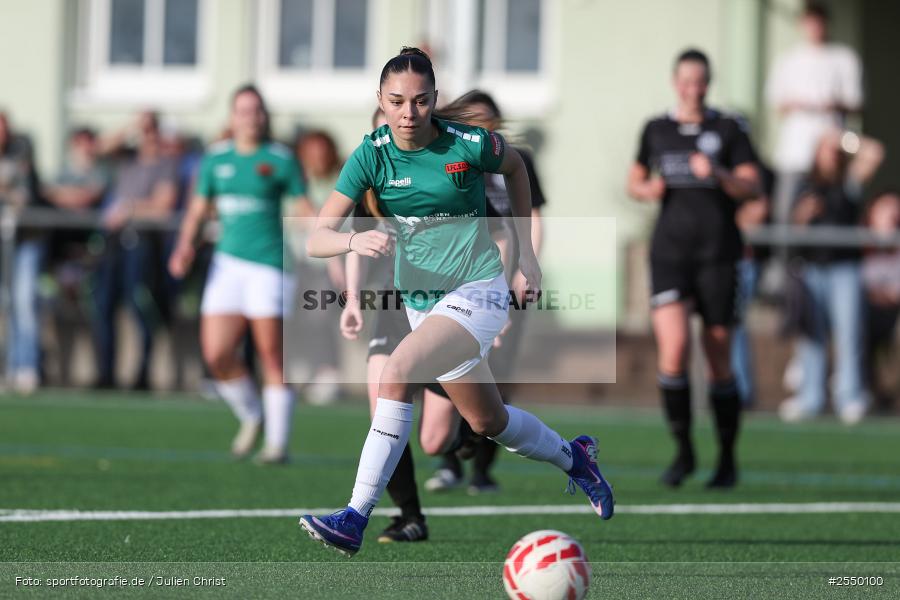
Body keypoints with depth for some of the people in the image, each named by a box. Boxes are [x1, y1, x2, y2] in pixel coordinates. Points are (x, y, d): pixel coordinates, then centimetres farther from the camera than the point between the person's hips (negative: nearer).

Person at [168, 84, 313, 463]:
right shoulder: (215, 159, 10)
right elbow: (198, 208, 17)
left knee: (271, 355, -5)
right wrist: (185, 245, 1)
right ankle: (251, 417, 20)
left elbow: (306, 211, 0)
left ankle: (278, 441, 4)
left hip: (269, 265, -4)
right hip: (228, 263, 4)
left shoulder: (280, 160, -1)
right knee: (216, 353, -5)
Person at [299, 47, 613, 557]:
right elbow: (317, 240, -14)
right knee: (488, 422, 18)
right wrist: (354, 241, -37)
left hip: (478, 292, -5)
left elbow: (515, 167, 10)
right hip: (421, 300, 5)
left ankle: (356, 518, -27)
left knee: (397, 376, -27)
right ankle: (573, 456, 48)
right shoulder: (371, 156, -10)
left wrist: (526, 248, 11)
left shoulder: (471, 145, -14)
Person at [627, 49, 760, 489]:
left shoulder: (727, 130, 4)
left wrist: (718, 175, -20)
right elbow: (635, 180, 23)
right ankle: (683, 450, -1)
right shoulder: (656, 130, 11)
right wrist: (647, 189, 0)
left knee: (719, 360, 2)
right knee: (673, 346, -17)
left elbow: (751, 186, -2)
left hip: (718, 254, -1)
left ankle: (727, 460, 16)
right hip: (670, 251, 1)